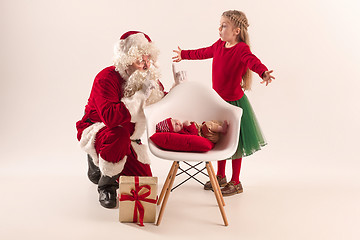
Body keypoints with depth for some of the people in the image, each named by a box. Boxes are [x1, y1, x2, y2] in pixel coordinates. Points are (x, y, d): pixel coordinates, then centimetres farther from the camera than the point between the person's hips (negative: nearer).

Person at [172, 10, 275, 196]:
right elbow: (203, 53, 22)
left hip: (234, 102, -7)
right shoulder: (219, 45, 3)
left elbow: (253, 61, -38)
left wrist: (264, 72, -60)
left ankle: (235, 183, 22)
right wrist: (184, 55, 37)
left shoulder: (242, 49, -19)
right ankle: (220, 177, 37)